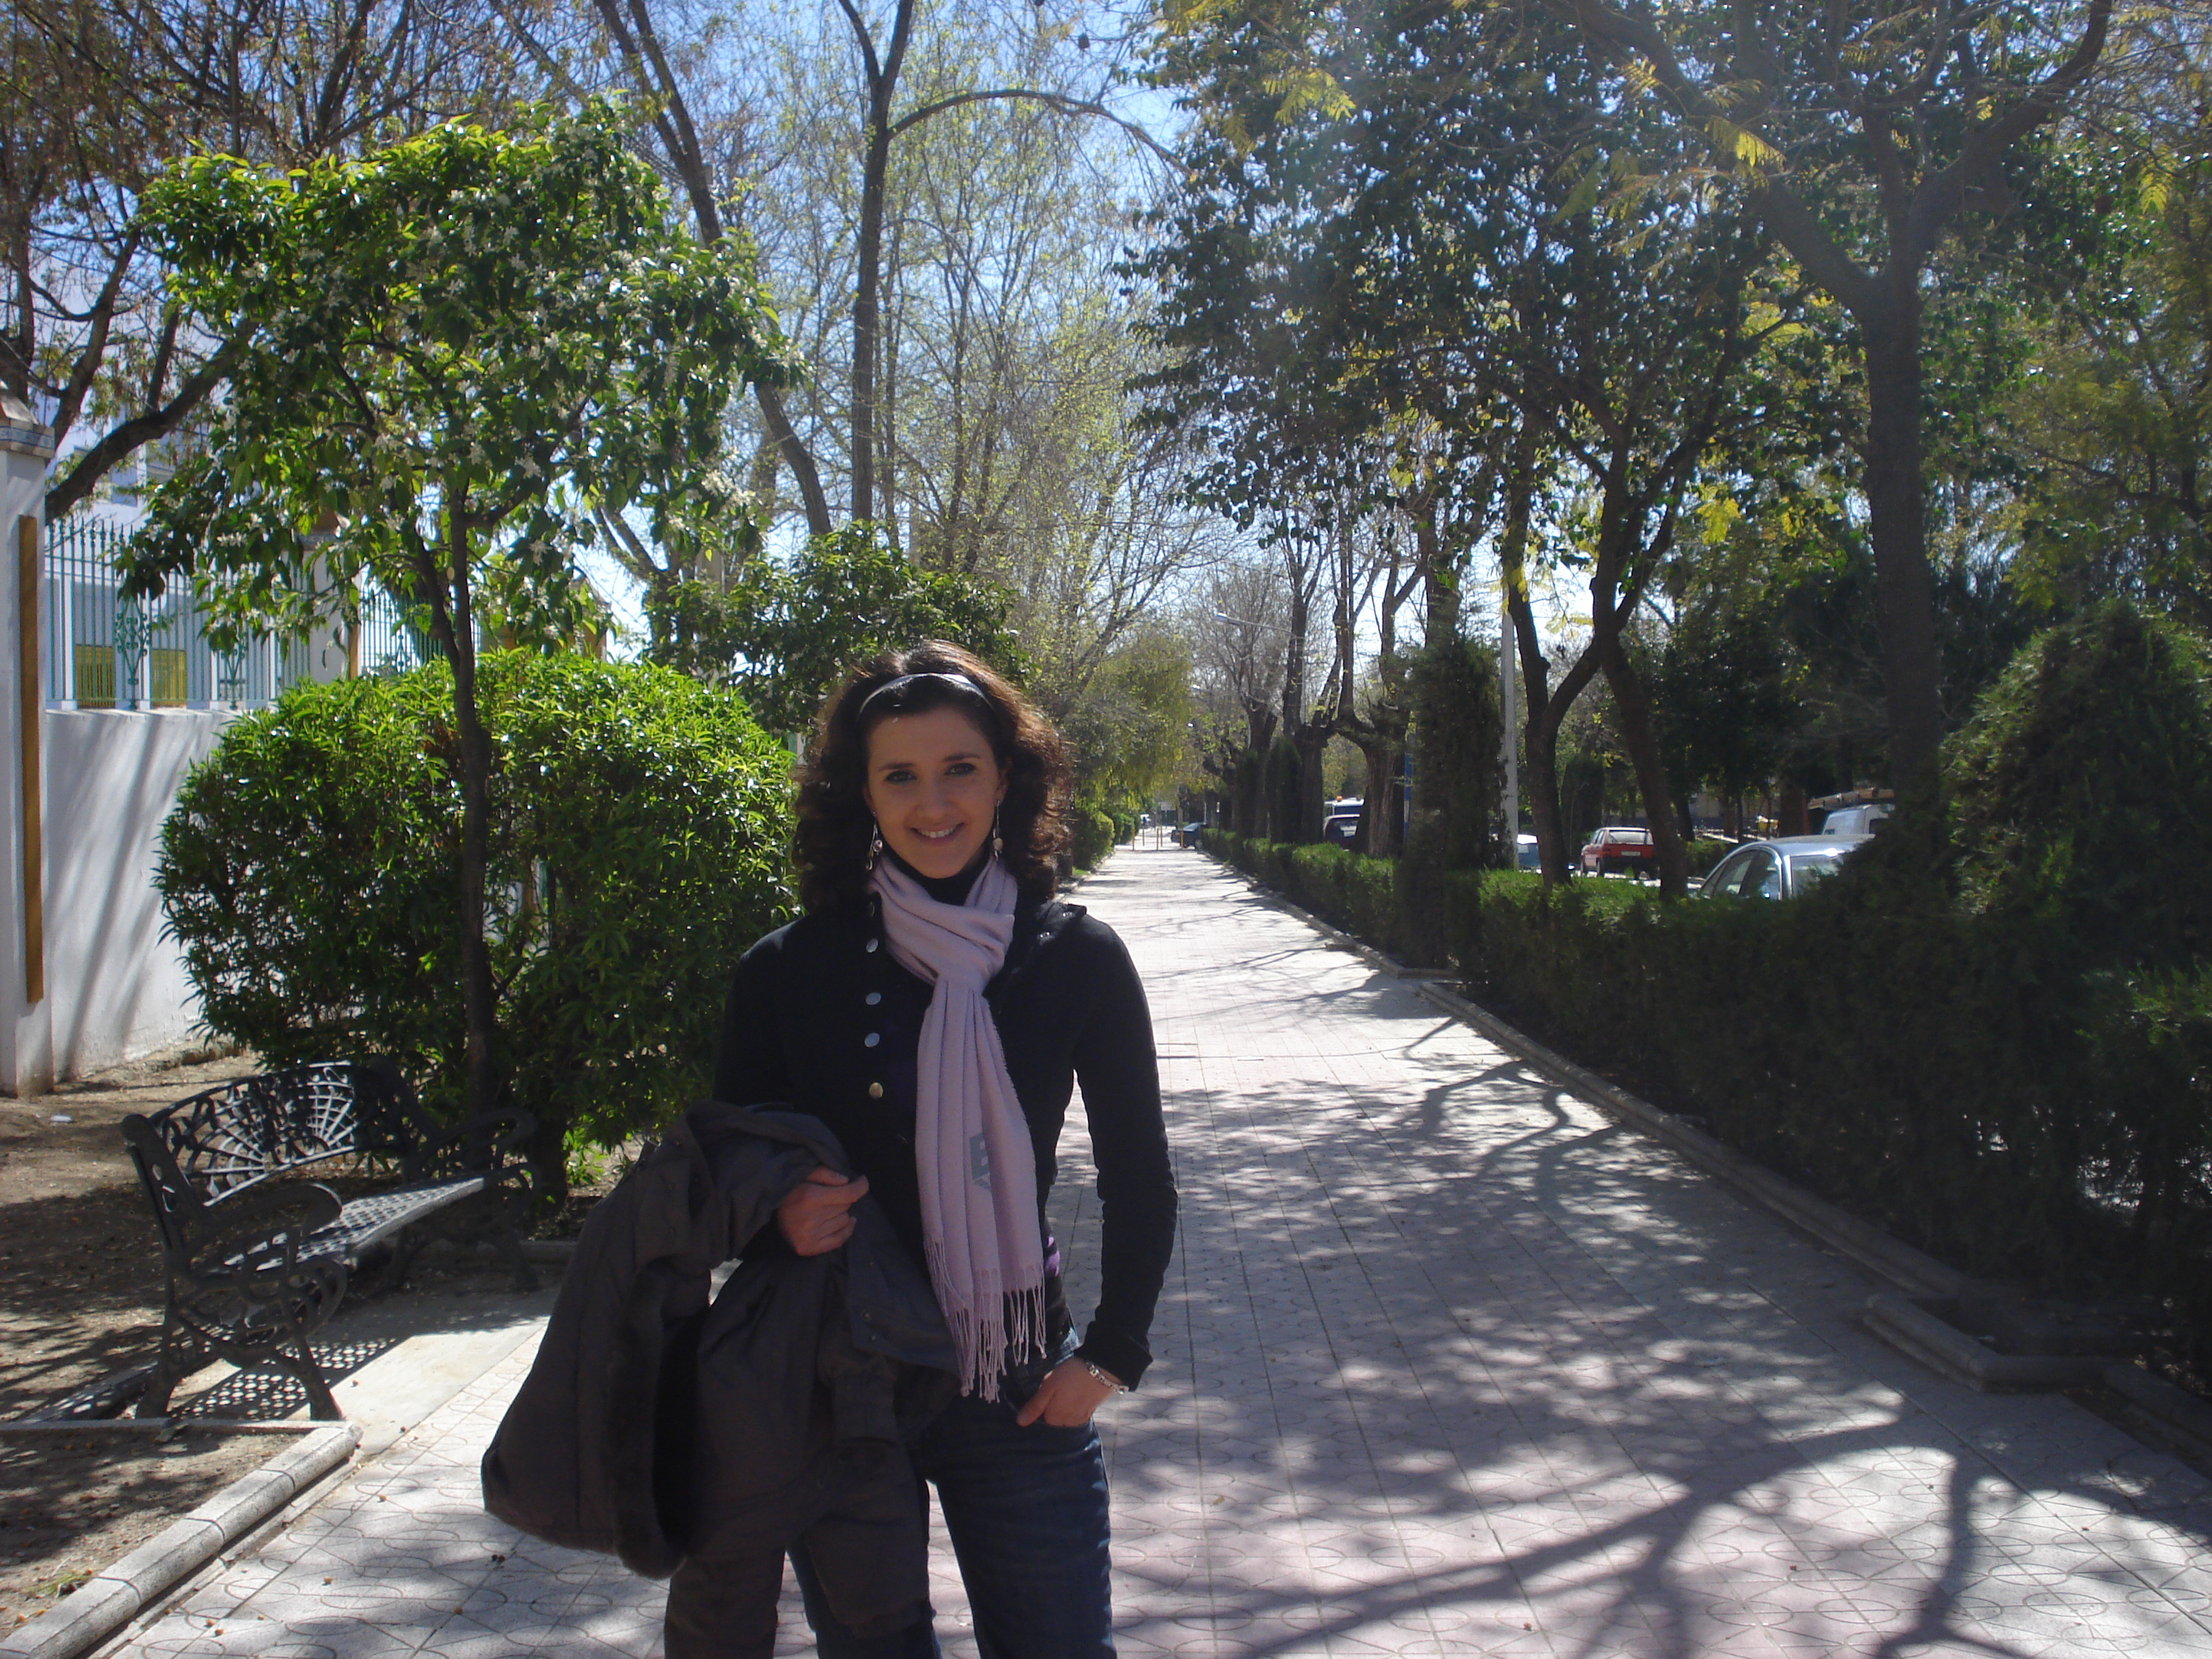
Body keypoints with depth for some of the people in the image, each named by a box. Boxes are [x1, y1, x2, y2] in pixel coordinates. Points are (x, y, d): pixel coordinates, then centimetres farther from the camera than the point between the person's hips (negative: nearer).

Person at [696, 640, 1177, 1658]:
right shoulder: (789, 970, -5)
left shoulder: (1075, 958, -5)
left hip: (1018, 1396, 0)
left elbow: (1137, 1179, 5)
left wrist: (1111, 1355, -2)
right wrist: (778, 1218, -16)